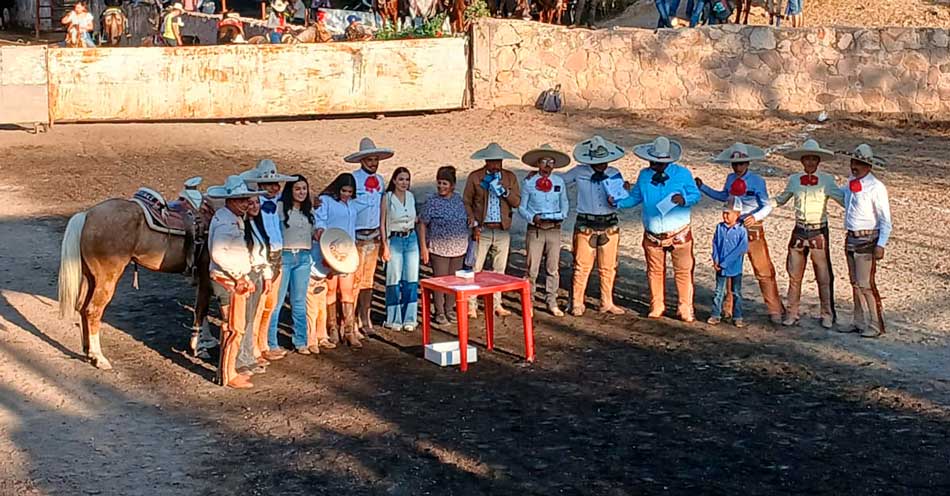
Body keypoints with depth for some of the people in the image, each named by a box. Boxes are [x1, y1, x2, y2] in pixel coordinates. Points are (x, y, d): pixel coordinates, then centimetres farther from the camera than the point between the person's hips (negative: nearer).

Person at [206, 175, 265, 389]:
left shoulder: (236, 219, 13)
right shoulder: (225, 221, -19)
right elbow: (218, 254, -29)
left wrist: (244, 277, 11)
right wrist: (237, 274, -23)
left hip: (236, 281, 10)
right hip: (227, 282, -10)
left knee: (231, 327, 18)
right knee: (234, 329, -5)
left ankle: (226, 370, 28)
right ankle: (228, 376, 3)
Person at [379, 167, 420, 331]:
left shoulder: (411, 196, 6)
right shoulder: (387, 198, -7)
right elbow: (382, 223, -6)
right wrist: (385, 246, -11)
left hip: (411, 239, 4)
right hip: (394, 240, -4)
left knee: (411, 280, 3)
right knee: (394, 281, -2)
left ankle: (409, 319, 11)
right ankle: (394, 319, 9)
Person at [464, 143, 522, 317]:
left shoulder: (510, 177, 7)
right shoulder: (474, 177, 0)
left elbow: (517, 202, 2)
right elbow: (466, 202, 1)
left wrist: (502, 190, -13)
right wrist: (474, 224, -8)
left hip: (503, 230, 3)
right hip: (482, 229, -3)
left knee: (499, 269, 10)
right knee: (475, 268, -4)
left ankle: (497, 304, 19)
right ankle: (471, 305, 2)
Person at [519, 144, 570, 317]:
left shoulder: (559, 182, 7)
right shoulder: (529, 182, 0)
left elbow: (565, 204, 14)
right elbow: (522, 207, 2)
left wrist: (561, 216, -7)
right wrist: (533, 218, -16)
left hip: (554, 229, 2)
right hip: (535, 229, -2)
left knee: (553, 268, 7)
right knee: (532, 269, -1)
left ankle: (552, 303, 16)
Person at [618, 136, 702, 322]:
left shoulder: (682, 174, -5)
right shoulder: (644, 175, 3)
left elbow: (695, 195, -2)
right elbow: (635, 197, 9)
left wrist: (684, 200, -24)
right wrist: (618, 202, -8)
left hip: (679, 234, -2)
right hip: (652, 235, 3)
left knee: (683, 271, 1)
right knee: (655, 271, 11)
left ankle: (685, 308, 11)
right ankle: (656, 307, 23)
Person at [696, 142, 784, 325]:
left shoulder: (757, 181, -11)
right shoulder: (730, 179, 5)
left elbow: (767, 206, -13)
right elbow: (723, 196, 25)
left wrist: (755, 217, -31)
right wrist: (702, 187, 20)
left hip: (753, 228, -5)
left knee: (764, 271, -4)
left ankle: (775, 311, 3)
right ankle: (727, 308, 25)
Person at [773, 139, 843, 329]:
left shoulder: (827, 180, -2)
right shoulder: (794, 180, 7)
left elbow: (845, 200, -1)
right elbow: (781, 200, 22)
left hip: (819, 233, -3)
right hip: (799, 231, 3)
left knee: (824, 276, 1)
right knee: (794, 275, 8)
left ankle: (827, 315, 13)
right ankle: (792, 313, 19)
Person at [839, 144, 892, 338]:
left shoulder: (876, 187, -14)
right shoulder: (850, 183, 8)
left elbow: (885, 219, -13)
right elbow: (841, 193, 33)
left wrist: (881, 245, -19)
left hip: (867, 240, -7)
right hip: (851, 239, 7)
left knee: (866, 284, -7)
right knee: (855, 283, 13)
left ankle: (876, 325, 3)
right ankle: (859, 322, 23)